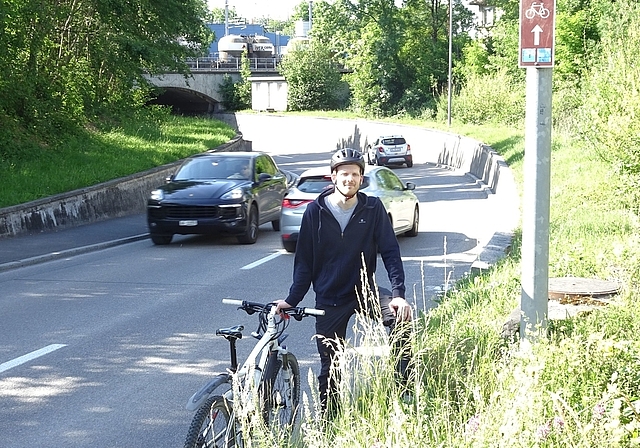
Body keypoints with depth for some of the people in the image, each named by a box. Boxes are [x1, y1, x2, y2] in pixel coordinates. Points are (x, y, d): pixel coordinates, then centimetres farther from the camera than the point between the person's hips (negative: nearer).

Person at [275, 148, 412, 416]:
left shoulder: (373, 209, -5)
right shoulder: (315, 211, -5)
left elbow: (390, 252, -8)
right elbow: (304, 261, 1)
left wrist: (398, 294, -19)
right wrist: (292, 300, -3)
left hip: (363, 291, 0)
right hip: (328, 301, 0)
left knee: (401, 318, -28)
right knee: (329, 368, 5)